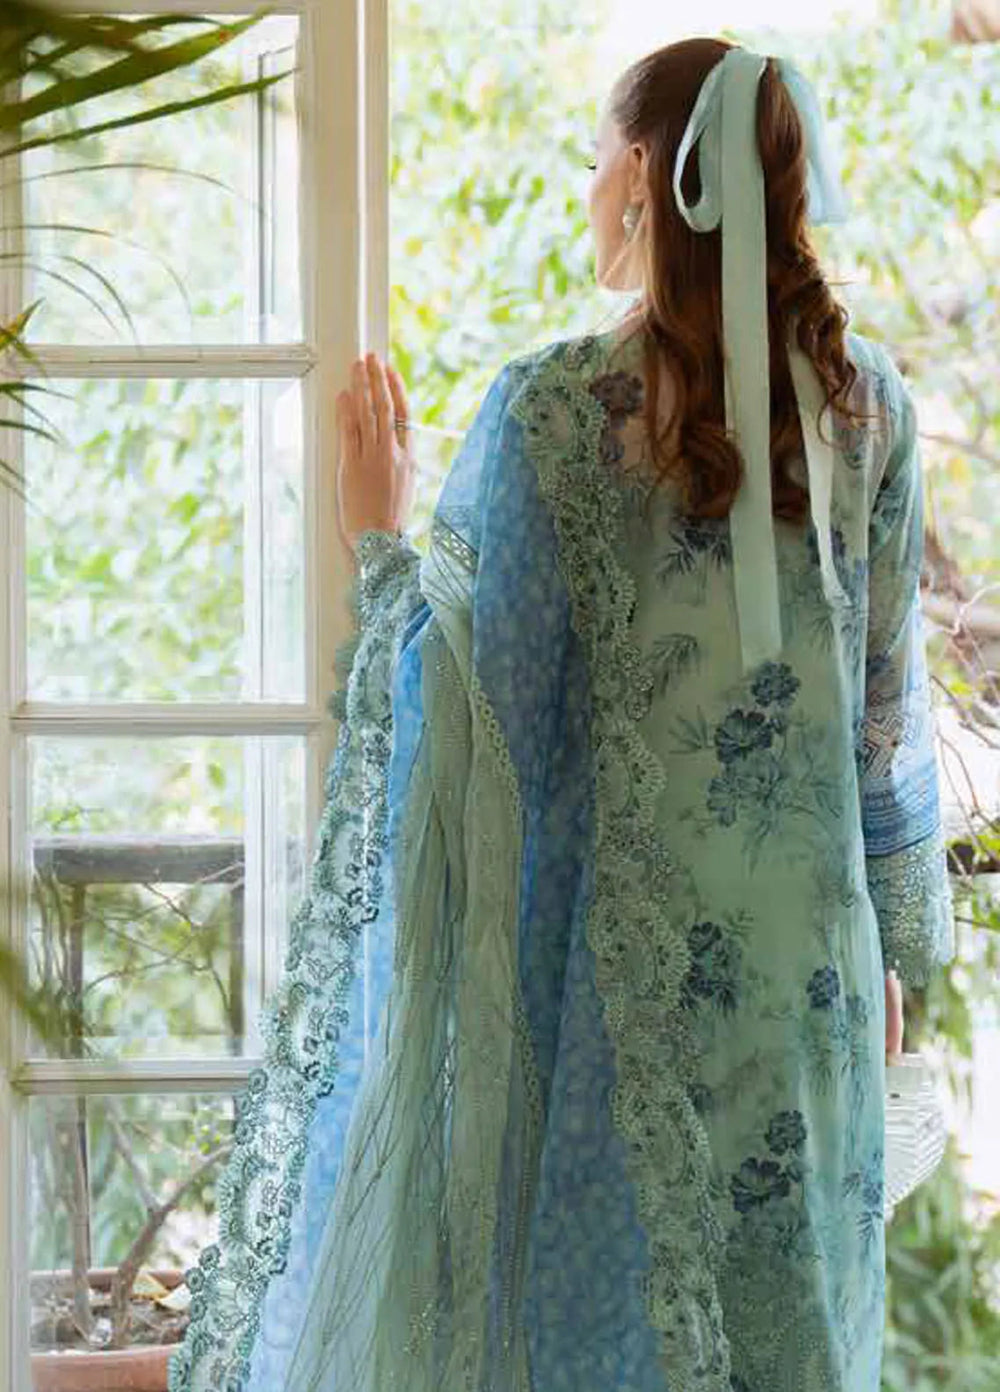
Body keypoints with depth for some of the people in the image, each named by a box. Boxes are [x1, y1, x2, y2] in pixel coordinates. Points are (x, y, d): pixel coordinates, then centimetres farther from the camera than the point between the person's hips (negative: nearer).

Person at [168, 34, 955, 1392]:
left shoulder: (555, 405, -12)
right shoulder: (869, 403, -1)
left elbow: (469, 689, -10)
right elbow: (891, 702, 4)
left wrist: (379, 539, 6)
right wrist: (895, 938, 14)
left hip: (608, 953, -3)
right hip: (803, 959, 3)